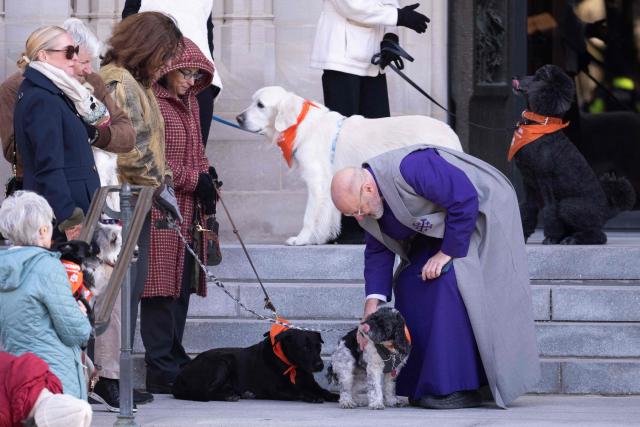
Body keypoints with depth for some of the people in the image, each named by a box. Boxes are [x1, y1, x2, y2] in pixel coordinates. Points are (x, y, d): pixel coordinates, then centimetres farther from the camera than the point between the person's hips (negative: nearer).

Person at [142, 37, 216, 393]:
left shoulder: (189, 102, 18)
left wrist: (206, 177, 7)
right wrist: (194, 180, -12)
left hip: (188, 212, 9)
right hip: (160, 208, -9)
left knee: (182, 287, 9)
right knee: (163, 287, -8)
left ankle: (175, 360, 15)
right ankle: (162, 371, -8)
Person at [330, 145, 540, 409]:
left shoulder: (410, 169, -35)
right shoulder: (365, 201, -6)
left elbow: (465, 200, -32)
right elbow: (377, 252, 1)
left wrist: (447, 253, -26)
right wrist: (372, 305, -9)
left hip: (481, 215, -9)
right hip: (441, 226, 9)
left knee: (449, 283, -23)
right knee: (411, 285, -1)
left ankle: (461, 388, -21)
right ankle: (424, 387, 3)